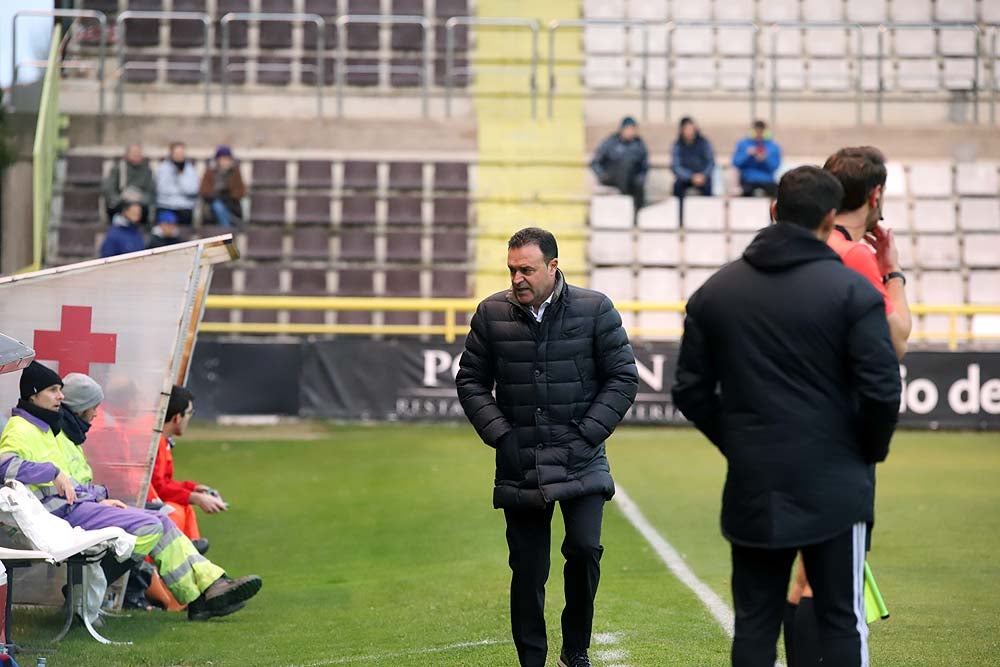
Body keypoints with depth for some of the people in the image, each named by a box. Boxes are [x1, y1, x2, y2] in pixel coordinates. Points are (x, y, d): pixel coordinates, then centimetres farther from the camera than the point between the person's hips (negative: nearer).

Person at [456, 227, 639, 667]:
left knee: (584, 548, -15)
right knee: (527, 571, 2)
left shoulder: (595, 309, -3)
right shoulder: (492, 313, 1)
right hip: (519, 465, 1)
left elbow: (623, 378, 1)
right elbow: (471, 381, 8)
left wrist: (586, 434, -7)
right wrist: (500, 434, -3)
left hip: (580, 463, -1)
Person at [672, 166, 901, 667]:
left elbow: (690, 390, 7)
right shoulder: (852, 291, -8)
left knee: (754, 622, 9)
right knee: (841, 622, 4)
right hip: (833, 488, -3)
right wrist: (870, 452, 5)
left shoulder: (715, 291, 5)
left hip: (751, 489, 3)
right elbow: (882, 391, -12)